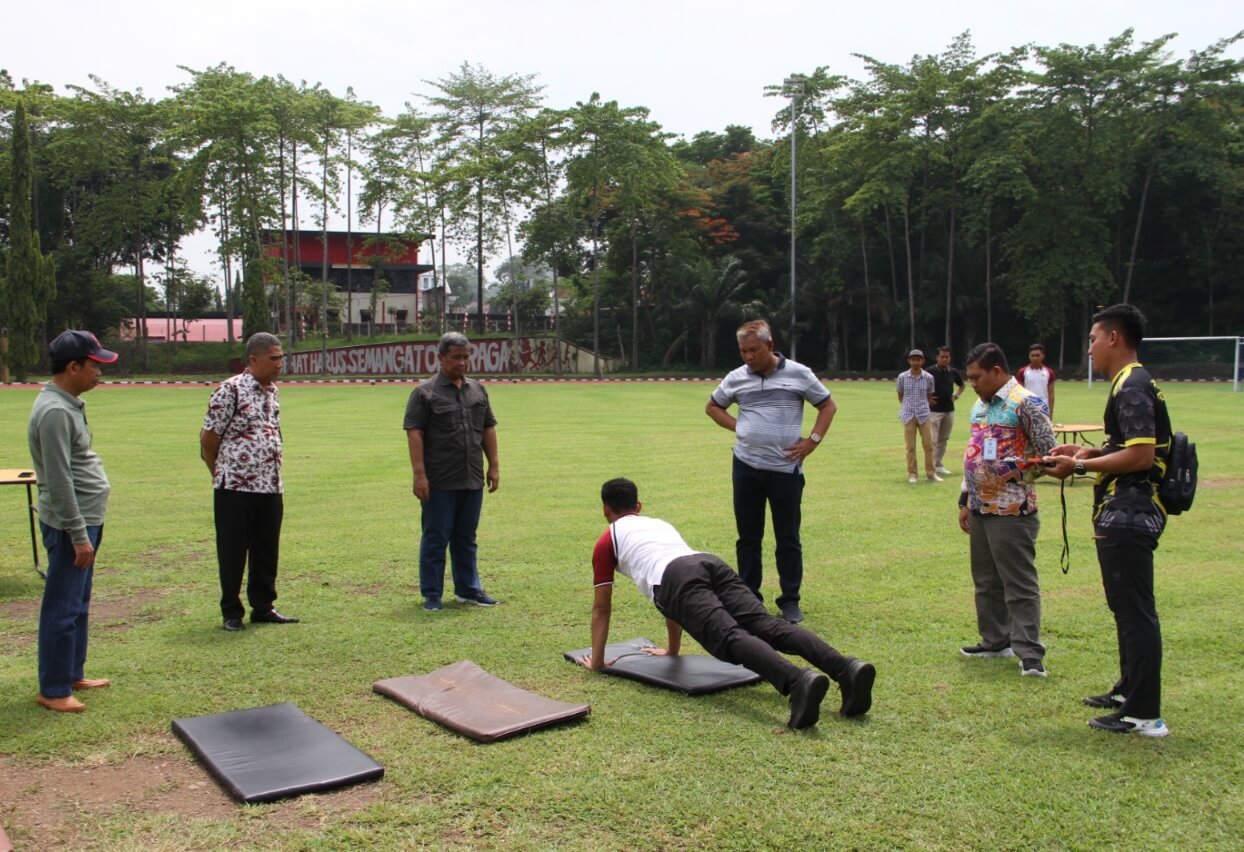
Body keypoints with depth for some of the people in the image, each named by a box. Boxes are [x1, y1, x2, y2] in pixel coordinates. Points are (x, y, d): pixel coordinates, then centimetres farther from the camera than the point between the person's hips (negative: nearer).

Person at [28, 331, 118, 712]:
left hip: (86, 520, 10)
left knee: (78, 605, 18)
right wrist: (78, 534, -20)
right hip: (70, 524, -10)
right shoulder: (54, 412, -20)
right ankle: (53, 690, 9)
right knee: (63, 609, -1)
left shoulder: (68, 404, 11)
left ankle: (73, 674, 29)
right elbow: (59, 481, -22)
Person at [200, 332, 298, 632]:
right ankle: (231, 612, 16)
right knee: (233, 551, 4)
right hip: (236, 487, -6)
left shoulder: (273, 390, 11)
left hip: (270, 486, 7)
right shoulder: (230, 390, -12)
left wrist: (271, 473, 15)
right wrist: (221, 474, 3)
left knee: (267, 550, 12)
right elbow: (208, 438, -8)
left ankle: (263, 607, 24)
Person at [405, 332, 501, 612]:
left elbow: (488, 429, 17)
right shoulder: (425, 392, -5)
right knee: (436, 539, 3)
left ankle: (468, 589, 24)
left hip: (472, 480, 5)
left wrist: (494, 466, 11)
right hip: (439, 483, -5)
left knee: (466, 538, 15)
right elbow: (414, 434, -10)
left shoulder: (477, 390, 13)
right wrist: (419, 475, -17)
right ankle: (431, 595, 12)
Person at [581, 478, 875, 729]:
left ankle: (798, 681, -53)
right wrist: (672, 649, 60)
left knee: (730, 638, -25)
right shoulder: (661, 525, 45)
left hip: (678, 578, -5)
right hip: (710, 564, 6)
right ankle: (846, 669, -37)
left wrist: (597, 660, 41)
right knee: (768, 626, -13)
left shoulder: (607, 541, 29)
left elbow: (602, 608, 30)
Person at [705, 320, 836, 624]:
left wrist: (812, 441, -3)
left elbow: (828, 406, 7)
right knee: (748, 537, 9)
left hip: (786, 468, -2)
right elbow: (712, 407, 19)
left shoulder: (798, 374, -2)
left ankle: (790, 600, 15)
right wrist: (736, 427, 3)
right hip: (746, 467, 2)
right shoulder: (737, 378, 4)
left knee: (788, 538, 4)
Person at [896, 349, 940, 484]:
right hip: (908, 416, -1)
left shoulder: (928, 378, 0)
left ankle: (931, 473, 13)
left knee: (929, 445, 2)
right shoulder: (902, 377, -1)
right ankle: (911, 474, 9)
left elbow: (929, 397, 11)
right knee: (910, 447, 2)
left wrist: (926, 409, 8)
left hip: (924, 415, 1)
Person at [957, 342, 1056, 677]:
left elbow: (1049, 454, -14)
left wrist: (1013, 474, -13)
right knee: (986, 581, 16)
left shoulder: (1027, 403, -12)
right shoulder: (980, 405, 14)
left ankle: (1030, 654, 0)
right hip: (980, 508, 9)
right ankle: (996, 641, 28)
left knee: (1020, 584, -4)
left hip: (1012, 511, -9)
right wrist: (965, 500, 19)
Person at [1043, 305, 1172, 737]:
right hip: (1123, 513, 11)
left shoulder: (1132, 387, -17)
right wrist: (1091, 451, 11)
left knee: (1135, 611, -5)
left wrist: (1080, 466, -18)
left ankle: (1144, 714, 1)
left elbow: (1141, 455, -24)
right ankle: (1129, 690, 33)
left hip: (1128, 515, -11)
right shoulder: (1132, 384, 16)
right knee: (1127, 607, 20)